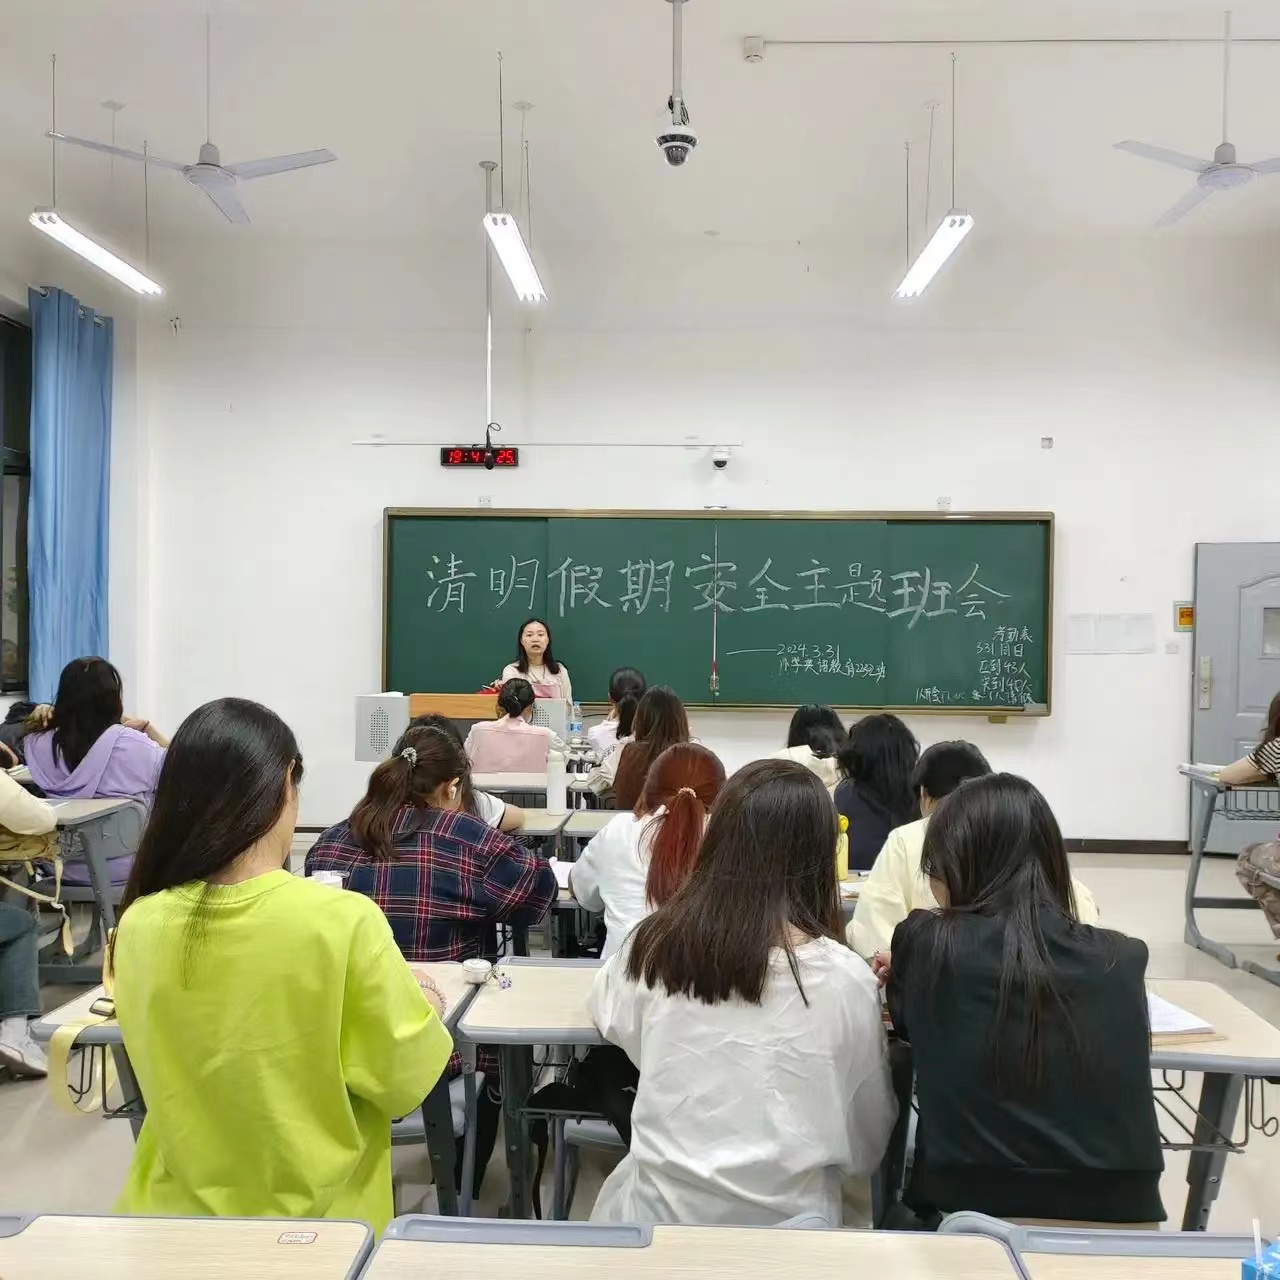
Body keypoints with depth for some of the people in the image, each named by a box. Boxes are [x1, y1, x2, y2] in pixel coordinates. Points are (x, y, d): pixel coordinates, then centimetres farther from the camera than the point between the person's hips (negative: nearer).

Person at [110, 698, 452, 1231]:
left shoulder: (139, 926, -13)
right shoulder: (344, 920, -26)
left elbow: (170, 1073, 5)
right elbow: (403, 1079, -14)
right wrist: (427, 1010, 7)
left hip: (181, 1208, 3)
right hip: (320, 1214, -3)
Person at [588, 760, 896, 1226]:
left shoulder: (653, 945, -12)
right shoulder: (844, 978, -17)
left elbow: (609, 1015, 13)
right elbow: (867, 1138, -1)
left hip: (661, 1212, 2)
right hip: (785, 1222, -2)